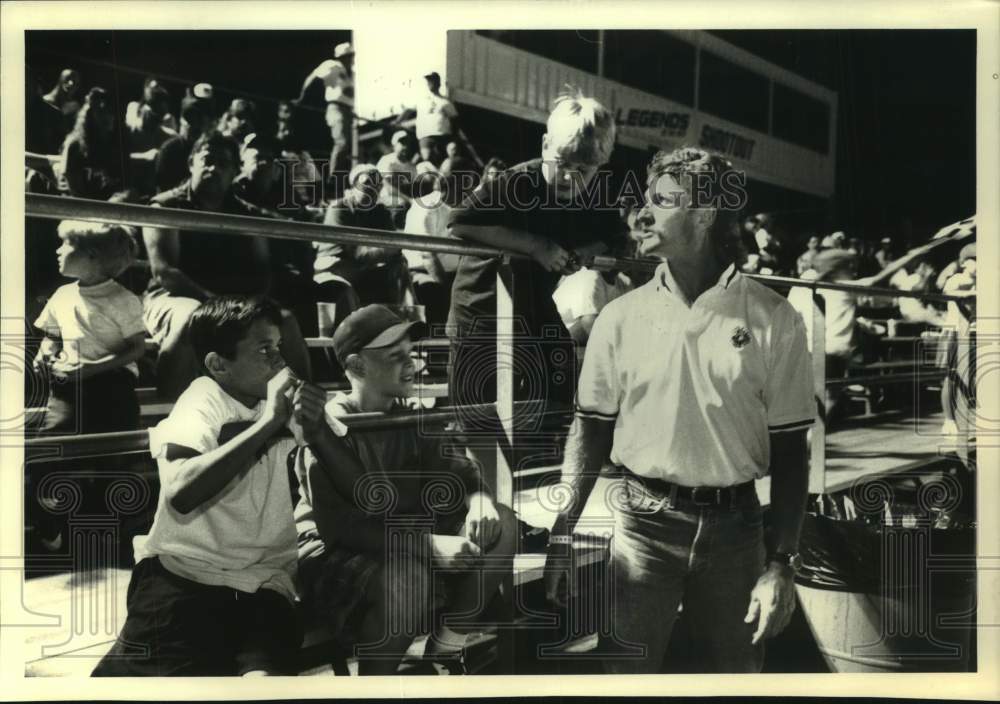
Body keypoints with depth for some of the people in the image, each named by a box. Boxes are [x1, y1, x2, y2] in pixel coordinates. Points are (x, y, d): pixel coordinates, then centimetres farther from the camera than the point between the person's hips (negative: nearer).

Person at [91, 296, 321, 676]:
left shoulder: (282, 399, 9)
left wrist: (318, 426, -16)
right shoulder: (204, 399, -4)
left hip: (264, 583, 2)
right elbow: (181, 494, -25)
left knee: (268, 679, -27)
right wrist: (268, 422, -25)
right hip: (182, 572, -1)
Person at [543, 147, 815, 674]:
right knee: (625, 668, 8)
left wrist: (781, 564, -7)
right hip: (642, 522, 1)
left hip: (734, 526, 0)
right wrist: (561, 535, -3)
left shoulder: (772, 319, -5)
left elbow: (789, 449, -3)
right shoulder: (620, 317, -1)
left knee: (737, 667, 14)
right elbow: (591, 429, 3)